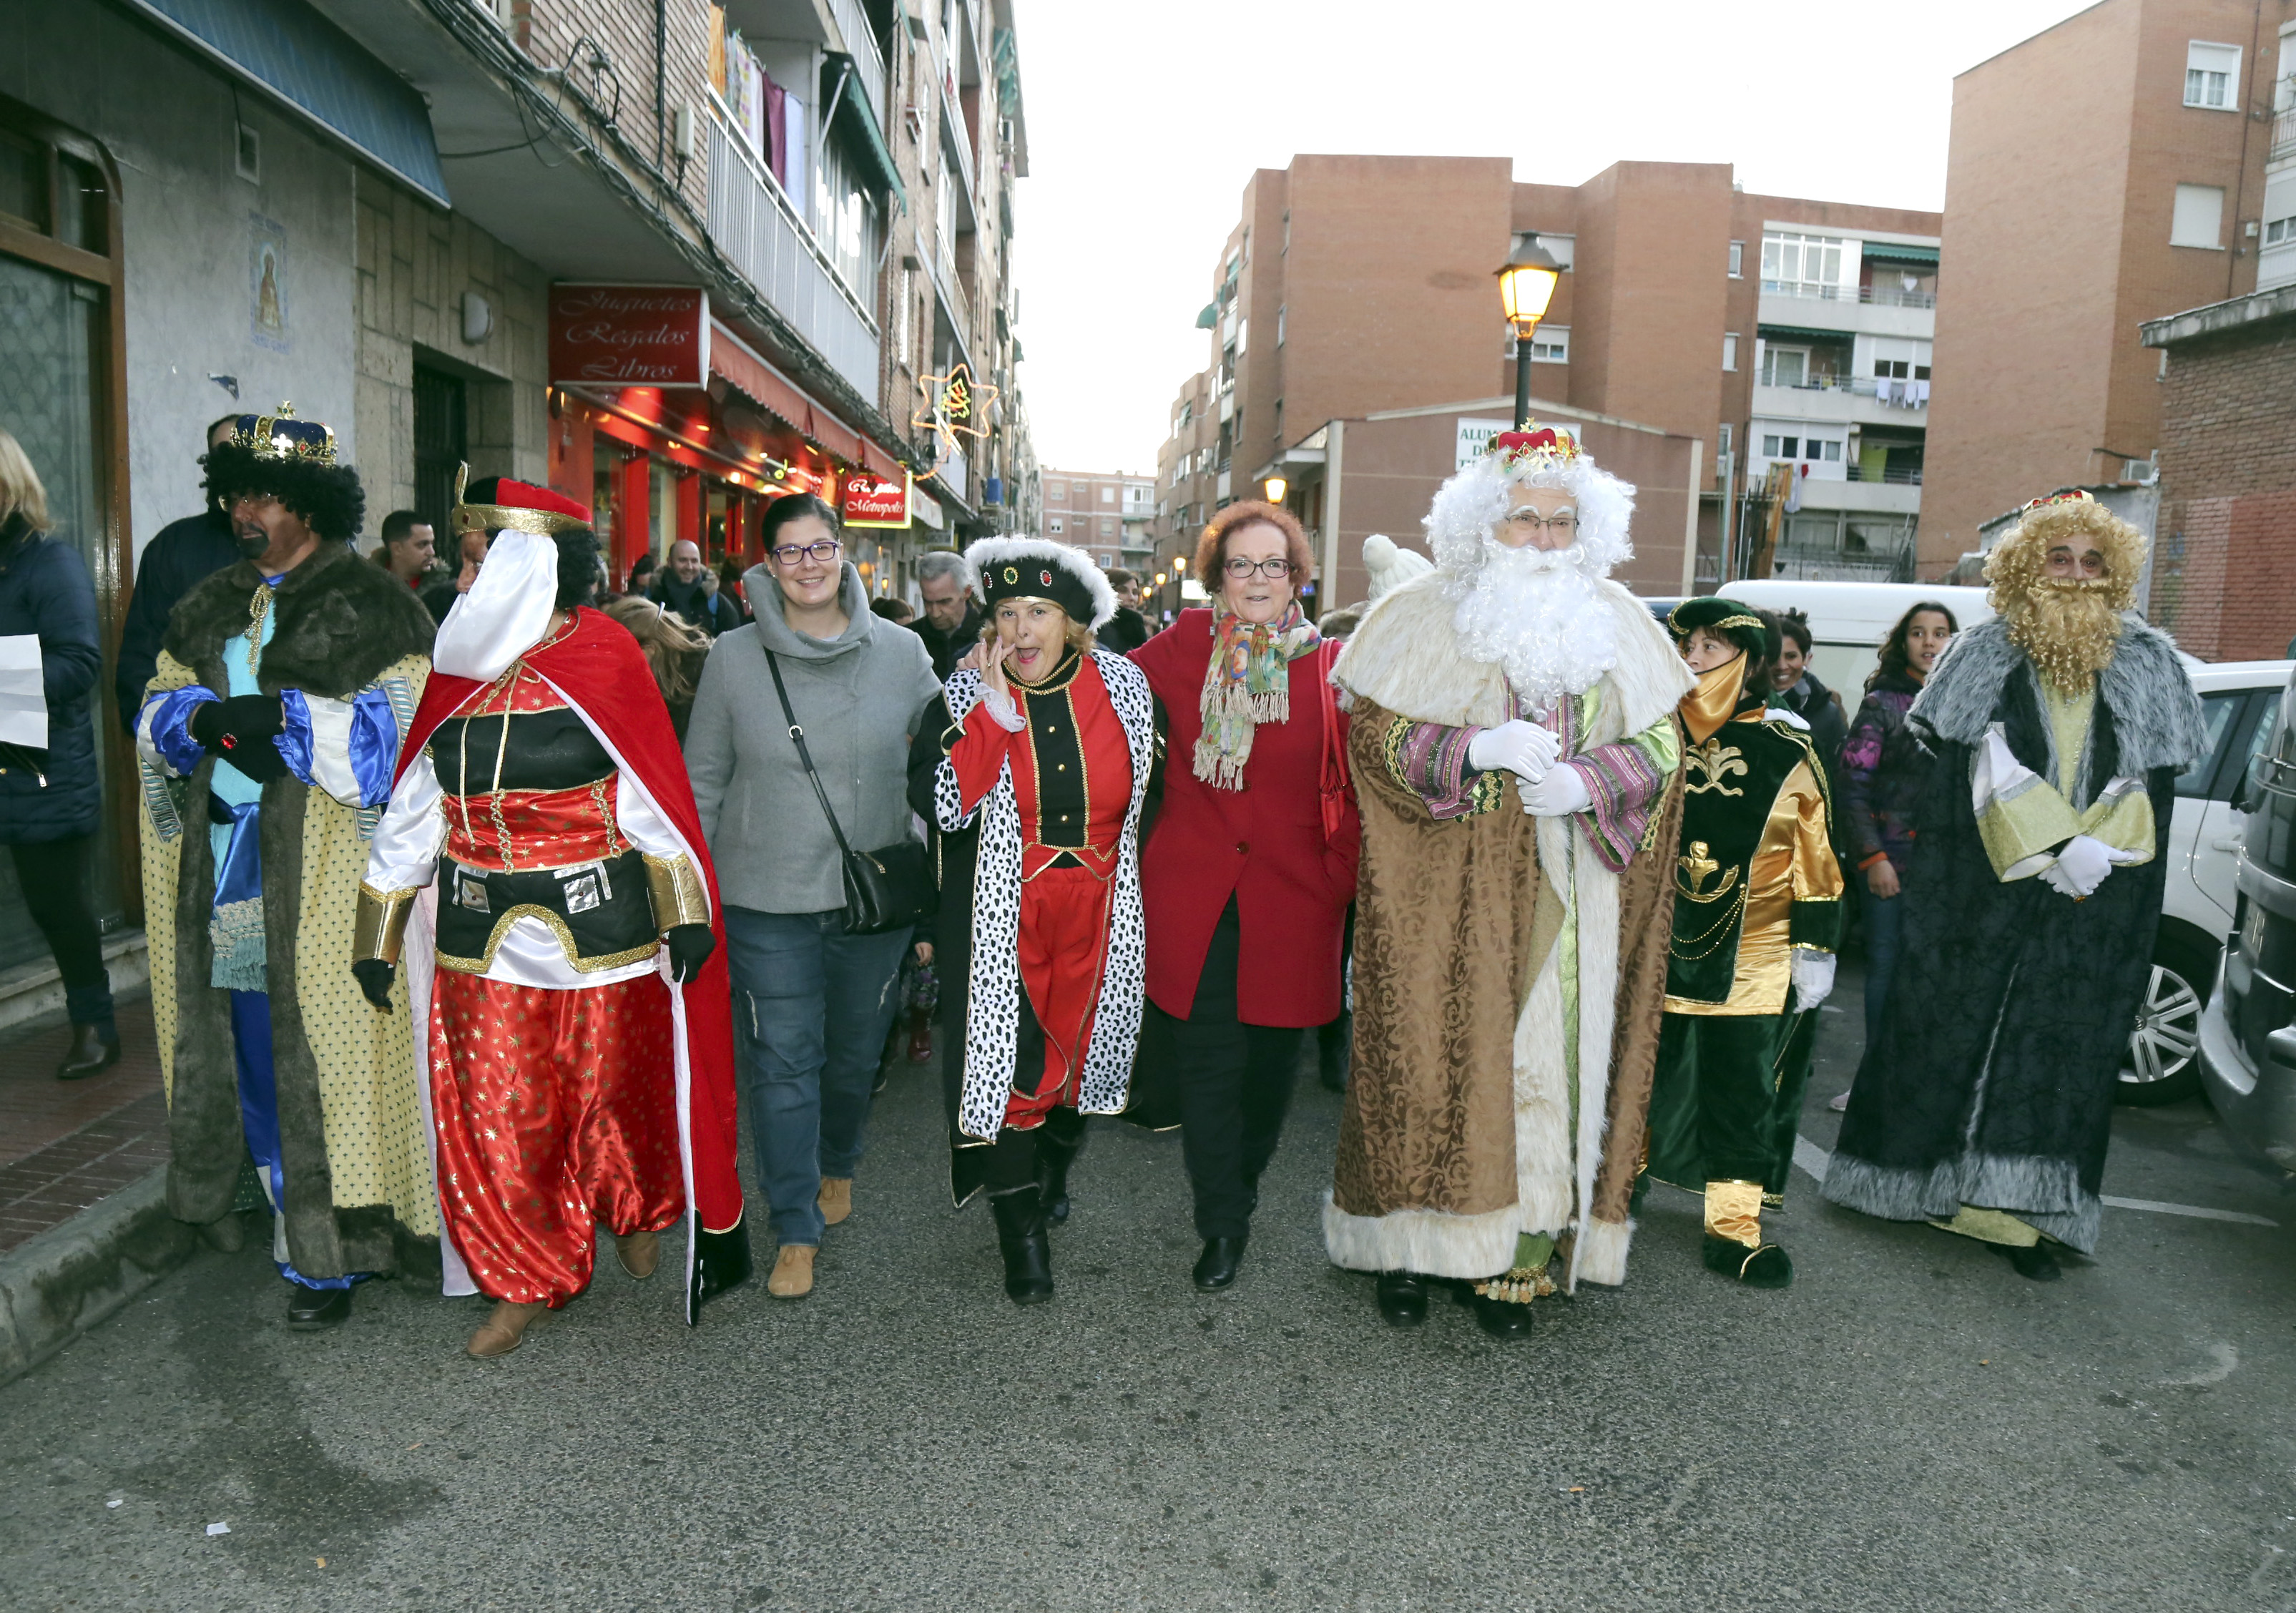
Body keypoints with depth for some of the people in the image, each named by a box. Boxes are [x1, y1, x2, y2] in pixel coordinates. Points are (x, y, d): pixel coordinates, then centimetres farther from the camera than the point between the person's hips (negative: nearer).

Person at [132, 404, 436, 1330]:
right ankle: (298, 1218, 25)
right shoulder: (208, 609, 17)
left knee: (316, 1056, -3)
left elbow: (397, 732, -11)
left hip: (321, 878, -6)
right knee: (246, 1051, 10)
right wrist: (204, 717, -8)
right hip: (225, 871, 6)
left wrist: (280, 718, -18)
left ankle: (328, 1254, 8)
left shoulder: (370, 608, -3)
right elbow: (156, 714, 14)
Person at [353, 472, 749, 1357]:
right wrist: (380, 932, 13)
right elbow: (412, 812, 12)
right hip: (481, 935, 4)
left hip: (599, 924, -4)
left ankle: (635, 1213, 38)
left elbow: (655, 796, -6)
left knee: (614, 1082, 10)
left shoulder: (600, 658, -6)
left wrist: (686, 911, -9)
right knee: (491, 1107, 5)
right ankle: (524, 1278, 22)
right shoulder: (451, 671, 7)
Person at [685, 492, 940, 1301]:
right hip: (766, 900, -1)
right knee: (781, 1063, 1)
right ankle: (796, 1230, 16)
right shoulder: (734, 658, -2)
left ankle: (838, 1166, 46)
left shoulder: (901, 652, -2)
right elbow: (702, 781, 4)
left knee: (856, 1052, 17)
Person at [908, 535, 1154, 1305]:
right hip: (999, 916, -2)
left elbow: (1148, 792, 11)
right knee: (1003, 1054, -5)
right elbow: (941, 805, -21)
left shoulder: (1123, 687, -3)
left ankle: (1054, 1169, 47)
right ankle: (1020, 1229, 13)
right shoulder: (967, 695, -8)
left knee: (1081, 1042, 17)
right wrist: (997, 711, -25)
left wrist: (1123, 874, 12)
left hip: (1095, 913, 3)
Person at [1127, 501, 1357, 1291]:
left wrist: (1342, 875, 0)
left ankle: (1239, 1188, 40)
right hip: (1192, 895, -1)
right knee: (1206, 1062, 0)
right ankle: (1222, 1225, 16)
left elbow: (1356, 788, 5)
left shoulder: (1328, 666, 2)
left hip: (1290, 900, 1)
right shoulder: (1182, 649, 3)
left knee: (1272, 1060, 12)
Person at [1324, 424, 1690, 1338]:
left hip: (1564, 897, 3)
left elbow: (1659, 743, 7)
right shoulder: (1423, 617, 1)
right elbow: (1373, 732, -5)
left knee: (1548, 1062, 4)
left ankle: (1513, 1258, 16)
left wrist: (1586, 785, -13)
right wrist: (1476, 749, -20)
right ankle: (1411, 1241, 16)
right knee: (1433, 1055, 1)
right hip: (1446, 897, -2)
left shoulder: (1618, 625, 9)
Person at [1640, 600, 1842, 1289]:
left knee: (1744, 1096, 6)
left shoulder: (1787, 751, -1)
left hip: (1751, 963, -1)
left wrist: (1815, 949, 1)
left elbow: (1815, 858, 3)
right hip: (1654, 950, 1)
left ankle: (1734, 1227, 18)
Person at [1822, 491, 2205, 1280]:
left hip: (2099, 900, 2)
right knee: (1957, 1023, 3)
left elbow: (2150, 782, 4)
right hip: (1984, 886, -2)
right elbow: (1990, 773, -8)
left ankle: (2011, 1204, 9)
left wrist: (2097, 851, -13)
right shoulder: (1987, 655, 1)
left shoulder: (2147, 664, 8)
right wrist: (2059, 848, -17)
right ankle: (1921, 1175, 16)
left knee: (2062, 1039, 2)